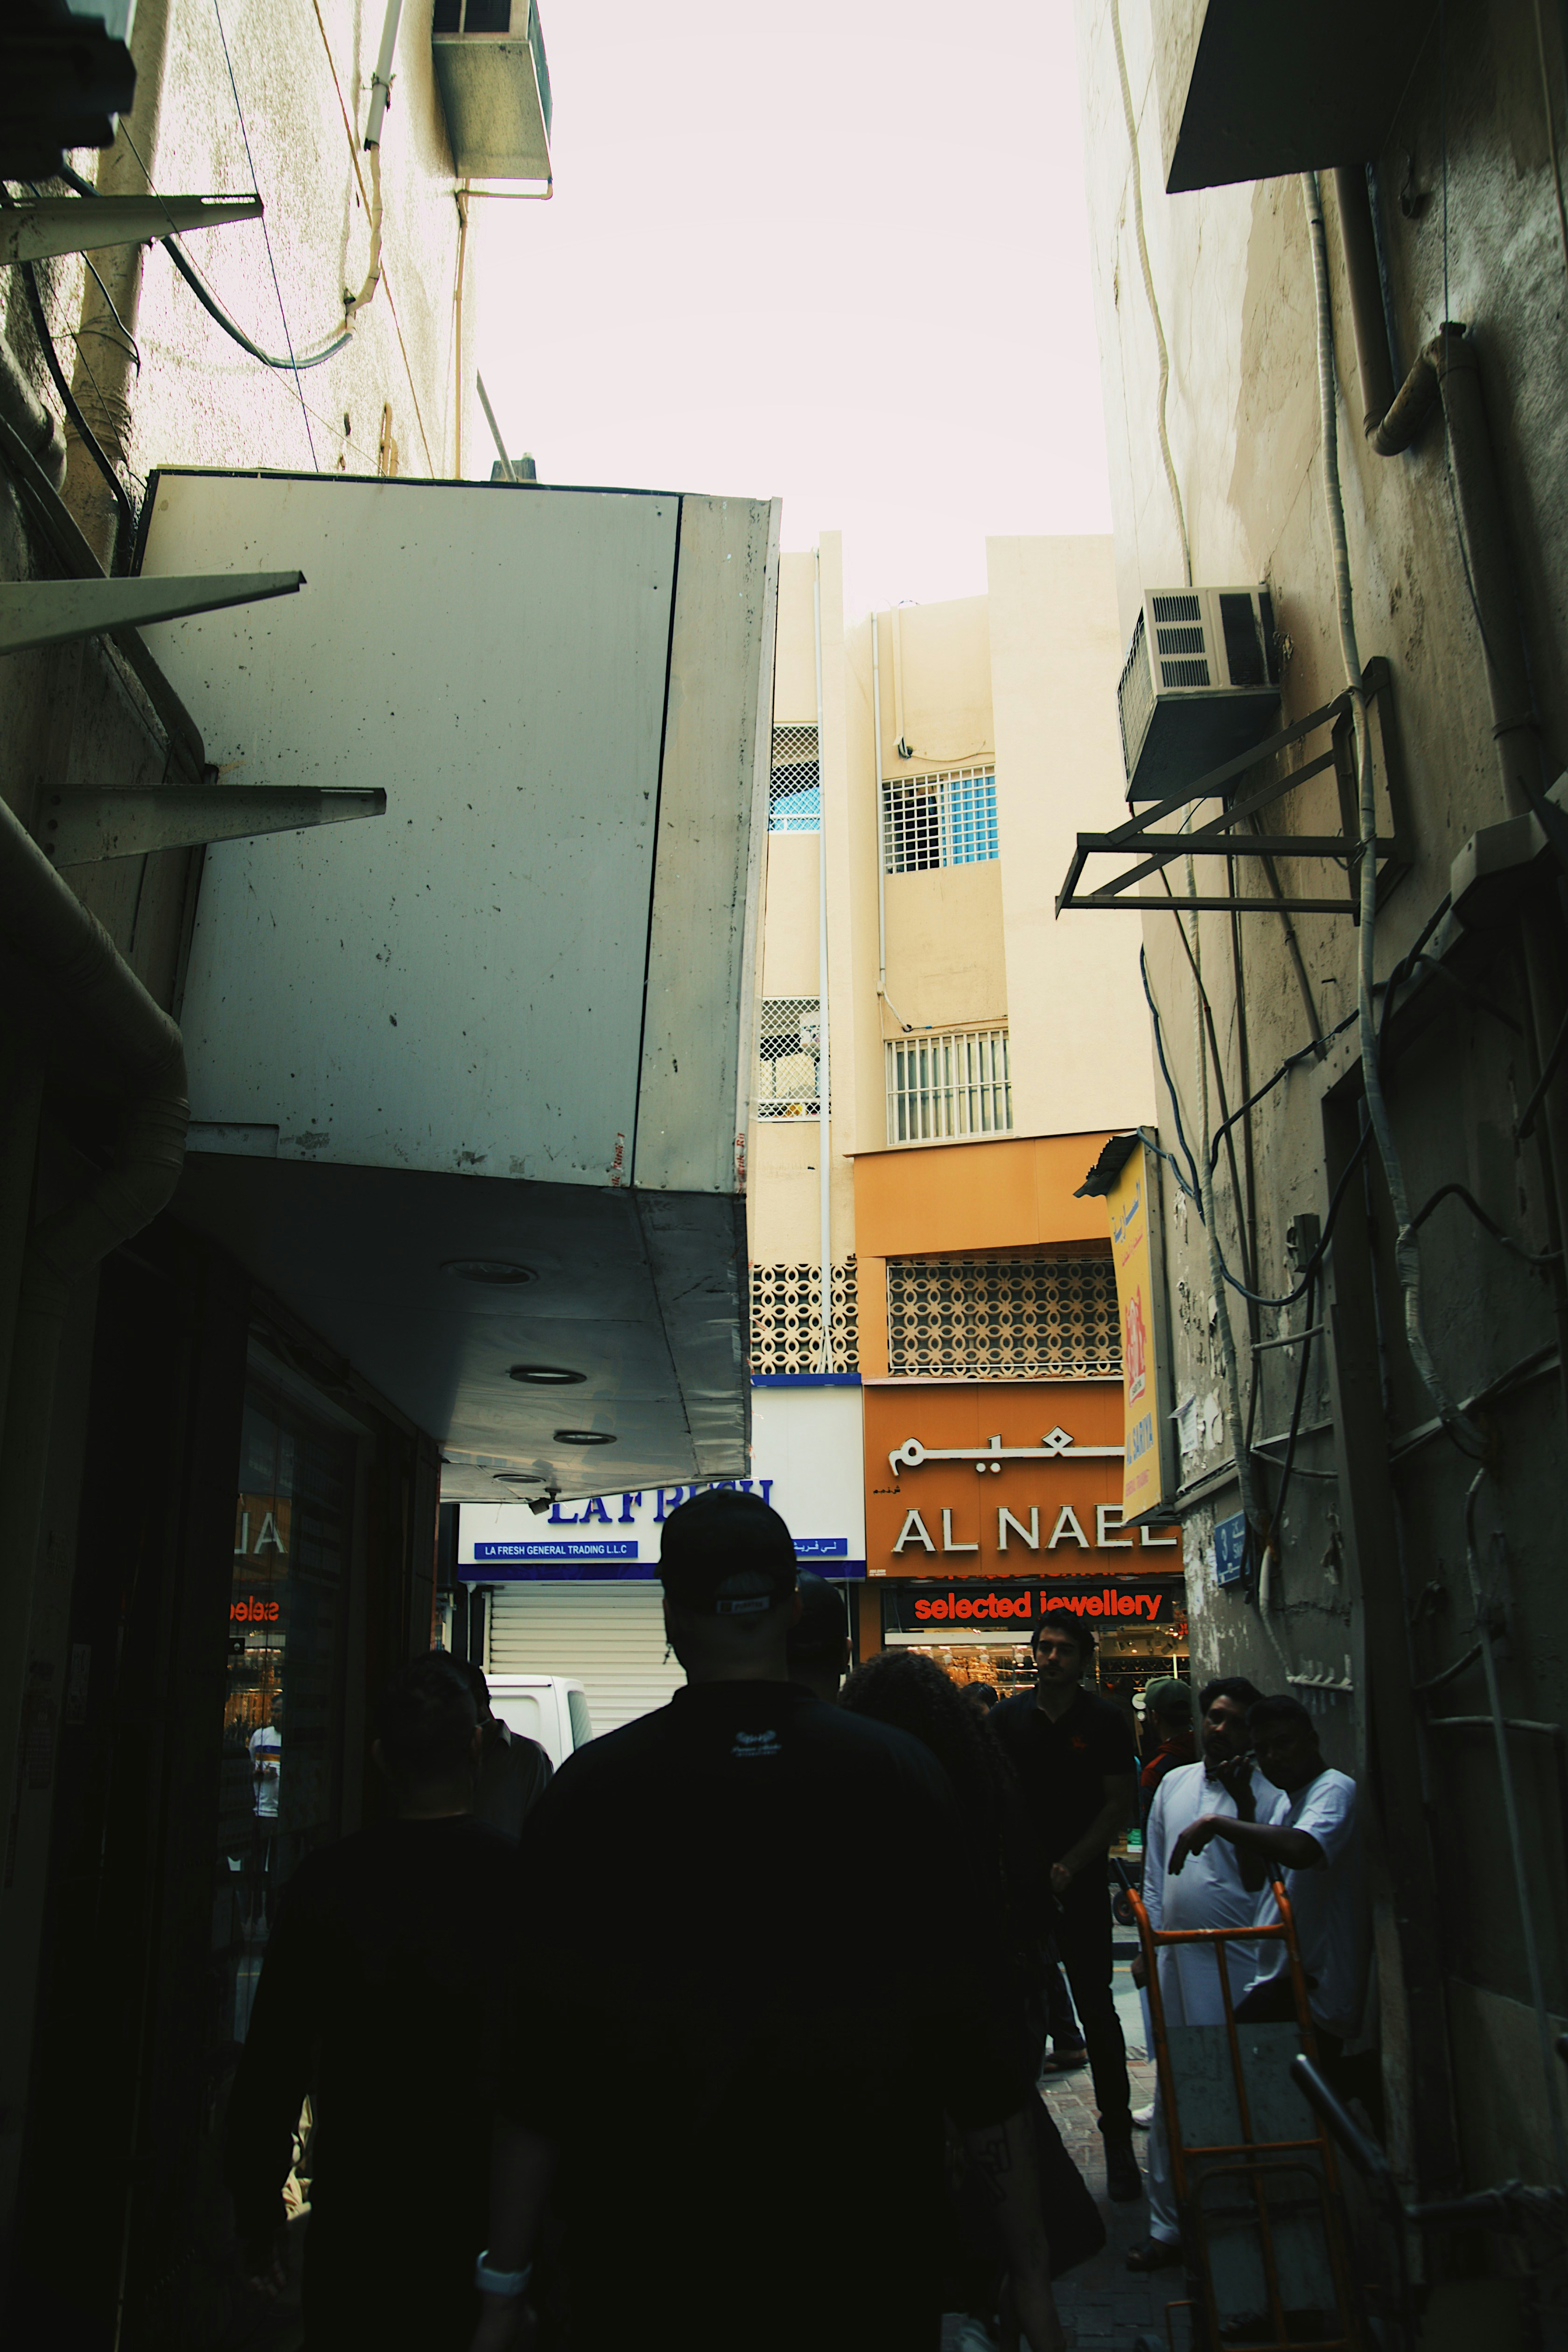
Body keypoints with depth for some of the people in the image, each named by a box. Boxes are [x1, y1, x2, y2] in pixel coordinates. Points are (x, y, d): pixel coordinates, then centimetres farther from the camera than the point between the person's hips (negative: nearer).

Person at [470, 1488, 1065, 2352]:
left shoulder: (591, 1788, -11)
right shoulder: (901, 1774, -11)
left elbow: (545, 2055, -7)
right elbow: (978, 2039, -9)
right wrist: (1031, 2276, 1)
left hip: (650, 2268, 0)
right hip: (863, 2272, 1)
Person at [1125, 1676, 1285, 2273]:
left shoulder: (1269, 1795, -3)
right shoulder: (1174, 1783, 11)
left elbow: (1259, 1879, -11)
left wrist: (1244, 1806, -17)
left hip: (1236, 1962, -5)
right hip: (1176, 1959, 5)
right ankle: (1167, 2227, 22)